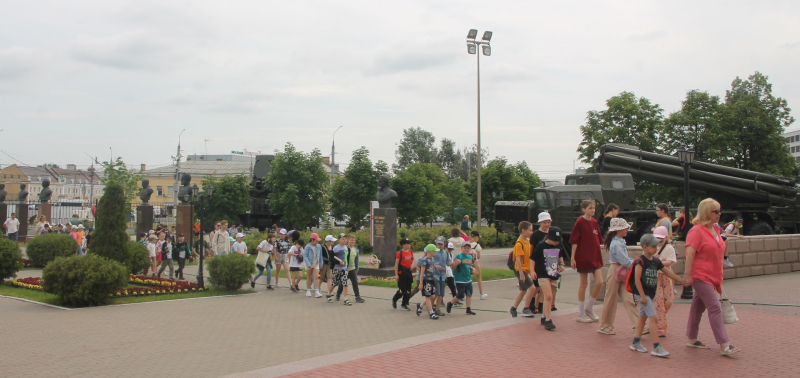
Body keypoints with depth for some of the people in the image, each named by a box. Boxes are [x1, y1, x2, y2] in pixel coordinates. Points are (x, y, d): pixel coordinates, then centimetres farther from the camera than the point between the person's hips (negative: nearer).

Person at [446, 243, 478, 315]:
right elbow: (453, 267, -13)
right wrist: (456, 263, -32)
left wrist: (472, 270, 8)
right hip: (460, 280, -7)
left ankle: (469, 310, 14)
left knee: (469, 294, 6)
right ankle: (450, 304, 21)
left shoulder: (470, 257, 10)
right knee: (460, 296, -2)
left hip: (468, 279, 7)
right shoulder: (459, 256, -12)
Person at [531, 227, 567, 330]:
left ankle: (544, 317, 25)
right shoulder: (541, 246, -9)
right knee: (548, 296, -16)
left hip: (554, 275, 6)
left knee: (549, 298, 11)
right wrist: (532, 271, -11)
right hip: (543, 275, -6)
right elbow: (532, 259, -3)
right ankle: (547, 320, -13)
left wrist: (561, 264, 8)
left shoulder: (559, 246, 7)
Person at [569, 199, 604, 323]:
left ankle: (589, 308, 17)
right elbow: (574, 241, -10)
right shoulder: (579, 222, -9)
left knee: (599, 282, -3)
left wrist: (600, 255, 15)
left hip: (595, 257, 6)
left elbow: (598, 240, 16)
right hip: (583, 257, -6)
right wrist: (573, 258, -13)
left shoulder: (595, 222, 9)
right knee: (584, 284, 2)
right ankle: (581, 314, 14)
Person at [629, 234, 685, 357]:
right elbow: (637, 279, -18)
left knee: (643, 317, 14)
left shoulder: (656, 261, 9)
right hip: (642, 293, -9)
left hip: (650, 293, 9)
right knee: (653, 317, -13)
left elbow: (668, 272, 17)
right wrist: (642, 296, -20)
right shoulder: (640, 261, -15)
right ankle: (656, 347, -13)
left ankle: (636, 343, 25)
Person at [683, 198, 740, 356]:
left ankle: (692, 339, 23)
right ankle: (724, 345, -12)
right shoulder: (697, 231, -14)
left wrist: (719, 278, 22)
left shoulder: (715, 230, 13)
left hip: (712, 276, 9)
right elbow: (689, 254, -20)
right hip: (701, 276, -9)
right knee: (715, 308, -12)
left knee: (698, 306, 14)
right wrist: (687, 274, -26)